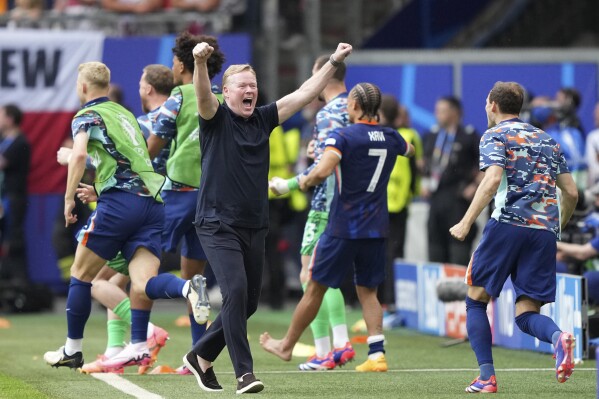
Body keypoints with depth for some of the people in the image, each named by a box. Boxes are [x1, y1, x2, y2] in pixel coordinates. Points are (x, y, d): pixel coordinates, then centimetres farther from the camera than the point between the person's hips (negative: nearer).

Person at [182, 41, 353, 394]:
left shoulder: (263, 119, 10)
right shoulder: (216, 119, -4)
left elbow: (304, 94, 9)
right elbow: (203, 94, -24)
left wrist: (334, 62, 1)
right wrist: (200, 61, -44)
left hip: (255, 228, 6)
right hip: (218, 225, -6)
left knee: (249, 302, 10)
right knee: (235, 291, -21)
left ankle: (202, 356, 29)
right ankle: (245, 373, -18)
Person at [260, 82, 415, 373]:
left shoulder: (342, 137, -14)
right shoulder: (390, 137, 6)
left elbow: (322, 171, -29)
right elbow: (410, 150, 30)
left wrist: (305, 181, -10)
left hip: (343, 227, -5)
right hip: (377, 229, 5)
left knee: (315, 288, 7)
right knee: (367, 291, 12)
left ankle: (286, 346, 20)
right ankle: (377, 354, -2)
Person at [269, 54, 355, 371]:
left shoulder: (329, 114, -15)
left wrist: (290, 185, -13)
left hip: (326, 206, -9)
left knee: (311, 277, -4)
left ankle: (323, 353, -10)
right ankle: (341, 342, 9)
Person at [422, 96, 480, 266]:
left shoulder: (468, 136, -6)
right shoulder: (432, 135, 12)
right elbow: (425, 161, 27)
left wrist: (476, 185, -9)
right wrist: (425, 182, 15)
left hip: (458, 196, -6)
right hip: (436, 196, 6)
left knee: (459, 242, -8)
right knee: (436, 241, 8)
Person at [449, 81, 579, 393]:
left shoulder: (495, 136, 6)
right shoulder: (547, 140, 23)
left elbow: (493, 179, -12)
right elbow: (571, 193, 20)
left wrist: (467, 222, -12)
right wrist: (557, 226, 35)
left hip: (508, 224, -5)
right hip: (545, 232, 5)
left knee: (476, 299, 11)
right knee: (526, 314, 6)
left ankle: (486, 376, -2)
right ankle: (558, 337, -29)